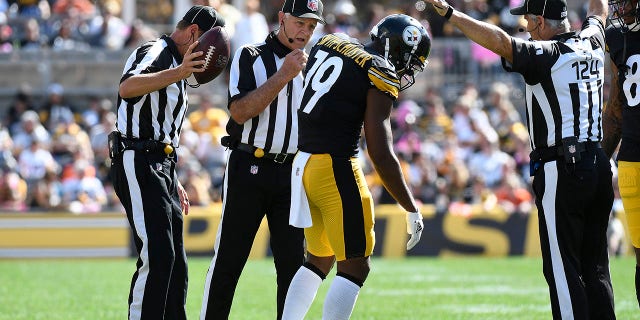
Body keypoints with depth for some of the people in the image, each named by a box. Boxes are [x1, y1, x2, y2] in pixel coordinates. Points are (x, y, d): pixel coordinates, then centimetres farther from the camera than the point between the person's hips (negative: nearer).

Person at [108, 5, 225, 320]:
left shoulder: (175, 63, 22)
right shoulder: (155, 52, -10)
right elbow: (127, 88, -32)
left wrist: (173, 182, 28)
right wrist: (179, 73, -44)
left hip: (160, 165, 10)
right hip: (138, 164, -10)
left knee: (175, 263, 10)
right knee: (157, 256, -17)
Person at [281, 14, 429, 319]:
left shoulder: (328, 43, 10)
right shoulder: (381, 76, -11)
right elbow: (381, 155, -13)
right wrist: (412, 210, -6)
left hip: (303, 163, 8)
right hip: (336, 167, -8)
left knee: (319, 260, 21)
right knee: (355, 267, 0)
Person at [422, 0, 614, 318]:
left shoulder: (546, 55, -12)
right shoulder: (591, 43, 9)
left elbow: (499, 41, -25)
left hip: (561, 171, -8)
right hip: (597, 164, 8)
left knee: (563, 268, -5)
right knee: (595, 268, 12)